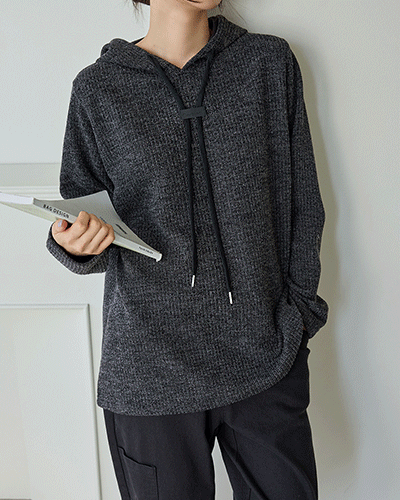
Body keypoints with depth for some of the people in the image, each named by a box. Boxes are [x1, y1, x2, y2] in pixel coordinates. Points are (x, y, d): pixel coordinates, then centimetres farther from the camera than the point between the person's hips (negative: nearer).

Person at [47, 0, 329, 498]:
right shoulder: (98, 88, 1)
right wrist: (75, 245, -16)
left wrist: (299, 306, 4)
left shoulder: (271, 62, 5)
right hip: (151, 367, -1)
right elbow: (85, 236, 6)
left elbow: (302, 204, 8)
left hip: (267, 357, 2)